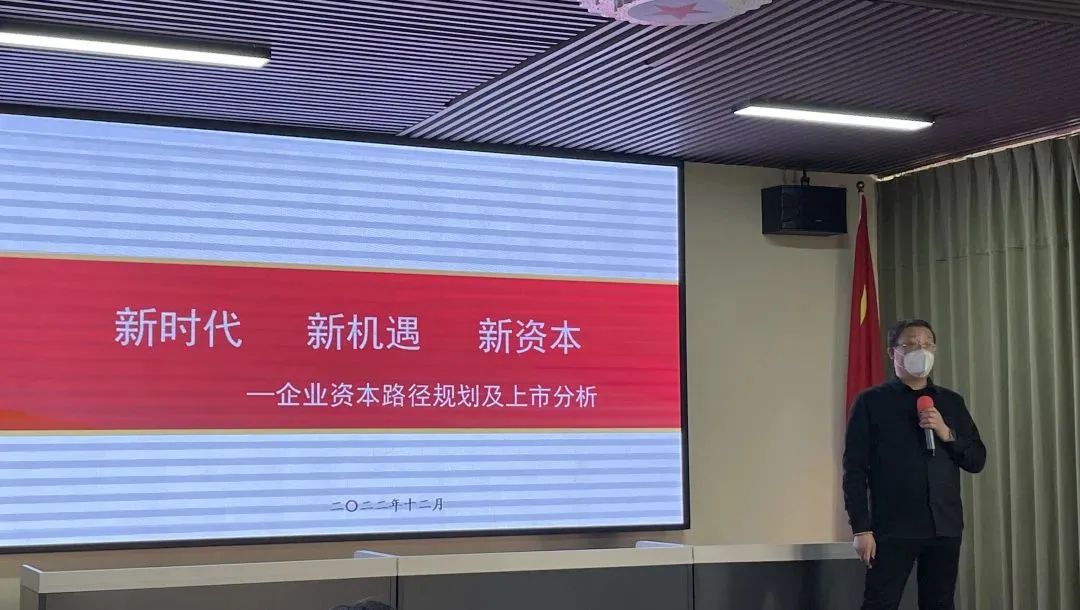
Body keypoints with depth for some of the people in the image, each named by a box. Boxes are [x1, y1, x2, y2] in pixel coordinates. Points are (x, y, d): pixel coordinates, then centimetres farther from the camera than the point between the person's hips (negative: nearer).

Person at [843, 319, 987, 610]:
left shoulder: (951, 402, 15)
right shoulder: (871, 402, 2)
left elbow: (977, 460, 12)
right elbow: (855, 469, -3)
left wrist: (947, 433, -7)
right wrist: (861, 528, -10)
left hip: (945, 526, 4)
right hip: (893, 527, -4)